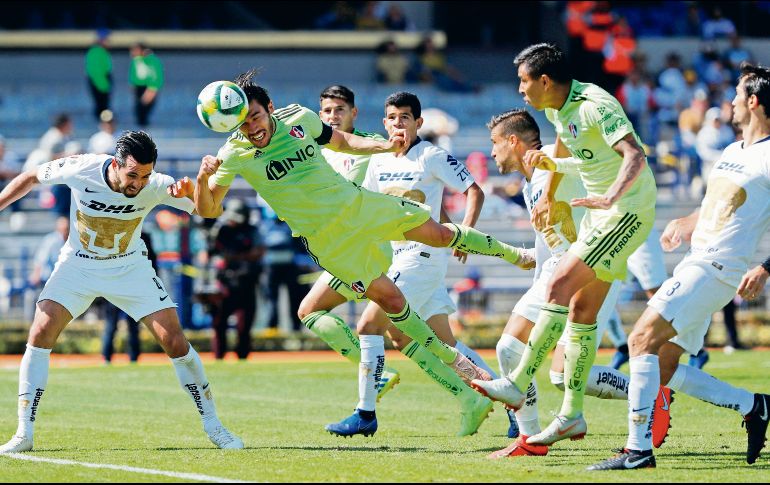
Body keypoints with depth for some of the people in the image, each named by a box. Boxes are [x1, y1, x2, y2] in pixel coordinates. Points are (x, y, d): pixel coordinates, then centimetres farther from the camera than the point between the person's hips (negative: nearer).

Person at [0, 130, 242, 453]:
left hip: (129, 268, 0)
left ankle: (213, 427, 6)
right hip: (78, 266, 0)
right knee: (40, 334, -17)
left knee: (175, 342, -9)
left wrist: (191, 194, -46)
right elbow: (30, 178, -6)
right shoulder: (80, 170, -25)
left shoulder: (156, 187, -24)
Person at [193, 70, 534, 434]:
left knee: (438, 233, 8)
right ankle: (451, 359, 12)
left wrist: (385, 146, -4)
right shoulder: (234, 154, -15)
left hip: (357, 204, 3)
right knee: (389, 299, -5)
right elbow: (207, 210, -17)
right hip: (326, 239, -3)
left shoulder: (298, 118, -7)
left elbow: (341, 141, 11)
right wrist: (203, 178, -37)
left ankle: (510, 253, 34)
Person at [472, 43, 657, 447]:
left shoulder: (596, 106, -21)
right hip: (601, 212, 10)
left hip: (627, 212, -9)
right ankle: (572, 415, 10)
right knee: (581, 310, 7)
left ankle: (517, 384, -15)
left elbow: (635, 155, -33)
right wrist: (549, 197, 37)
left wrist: (611, 197, -47)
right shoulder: (556, 108, 7)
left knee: (559, 288, -16)